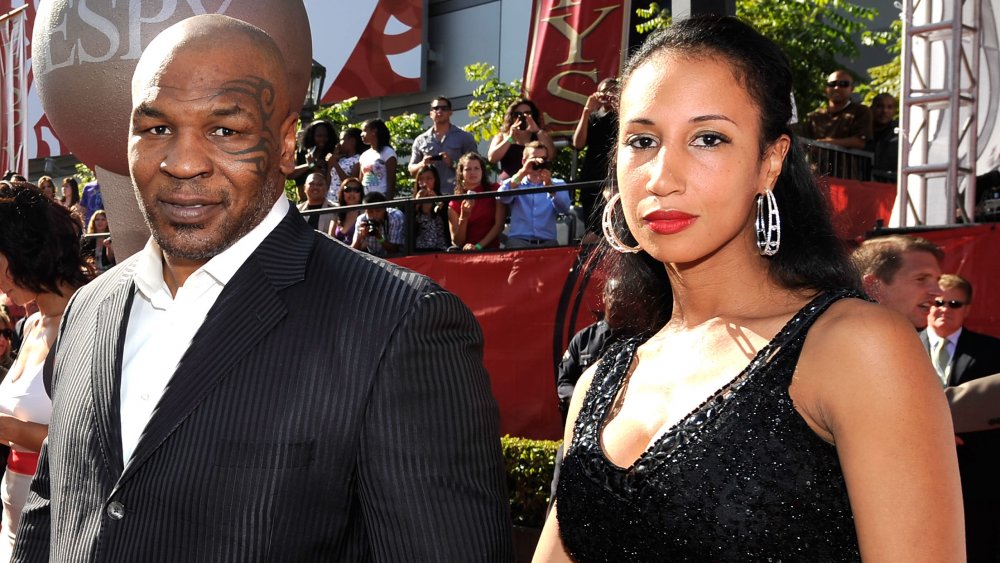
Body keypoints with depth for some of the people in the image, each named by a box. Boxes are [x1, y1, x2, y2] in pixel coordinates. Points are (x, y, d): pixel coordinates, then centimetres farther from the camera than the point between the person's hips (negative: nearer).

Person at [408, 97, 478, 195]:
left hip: (456, 194, -2)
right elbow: (411, 171, 18)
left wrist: (453, 164, -13)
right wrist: (422, 164, -4)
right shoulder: (421, 140, 15)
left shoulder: (464, 137, 7)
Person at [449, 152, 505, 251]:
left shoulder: (495, 191, 7)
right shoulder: (454, 204, 10)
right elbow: (457, 243, 3)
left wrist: (478, 246, -13)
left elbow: (499, 225, -3)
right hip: (465, 252, 1)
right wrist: (463, 216, -11)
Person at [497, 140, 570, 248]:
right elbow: (502, 197, -7)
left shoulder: (557, 184, 18)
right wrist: (522, 173, -17)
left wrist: (549, 184, -19)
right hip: (518, 240, -1)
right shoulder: (514, 183, 16)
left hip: (547, 241, 1)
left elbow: (564, 208, -3)